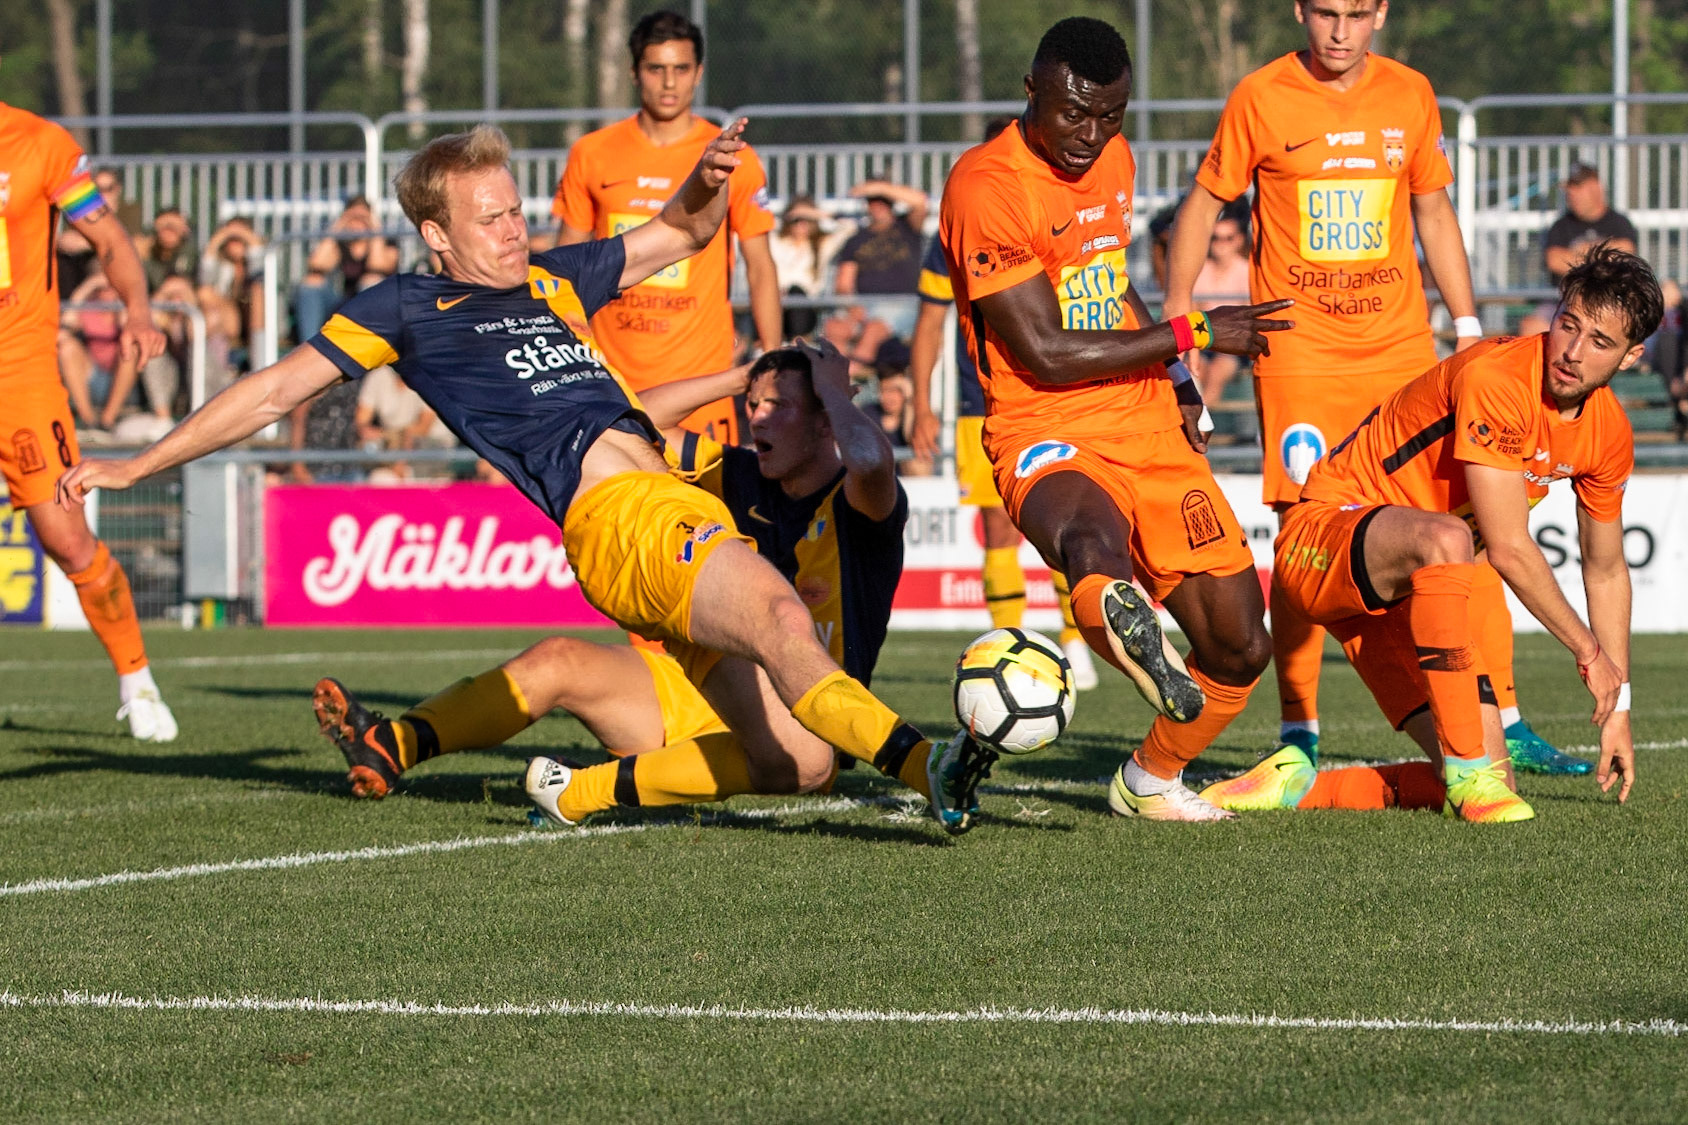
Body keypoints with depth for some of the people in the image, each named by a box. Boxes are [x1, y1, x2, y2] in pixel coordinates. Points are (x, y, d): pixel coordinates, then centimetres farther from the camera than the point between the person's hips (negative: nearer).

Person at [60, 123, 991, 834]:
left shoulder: (551, 280, 28)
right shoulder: (409, 309, 11)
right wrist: (133, 466, 17)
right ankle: (919, 760, -48)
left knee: (791, 756, -10)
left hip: (682, 507, 8)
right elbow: (275, 392, 15)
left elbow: (680, 233, 38)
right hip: (615, 517, -8)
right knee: (777, 612, -36)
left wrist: (710, 179, 14)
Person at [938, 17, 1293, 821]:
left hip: (1150, 426, 7)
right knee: (1093, 542, -43)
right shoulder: (985, 185, -14)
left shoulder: (1113, 160, 11)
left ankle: (1151, 780, 30)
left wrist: (1175, 379, 20)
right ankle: (1122, 618, -77)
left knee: (1240, 646, 6)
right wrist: (1193, 333, -11)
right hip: (1050, 436, -7)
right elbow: (1046, 353, -17)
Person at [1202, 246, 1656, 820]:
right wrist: (1588, 649, -16)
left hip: (1411, 589, 8)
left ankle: (1298, 779, 14)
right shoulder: (1495, 378, -25)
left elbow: (1606, 570, 16)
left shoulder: (1609, 433, 0)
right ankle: (1469, 771, -34)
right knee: (1445, 540, -42)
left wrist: (1617, 710, 15)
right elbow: (1508, 549, -27)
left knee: (1487, 784, -5)